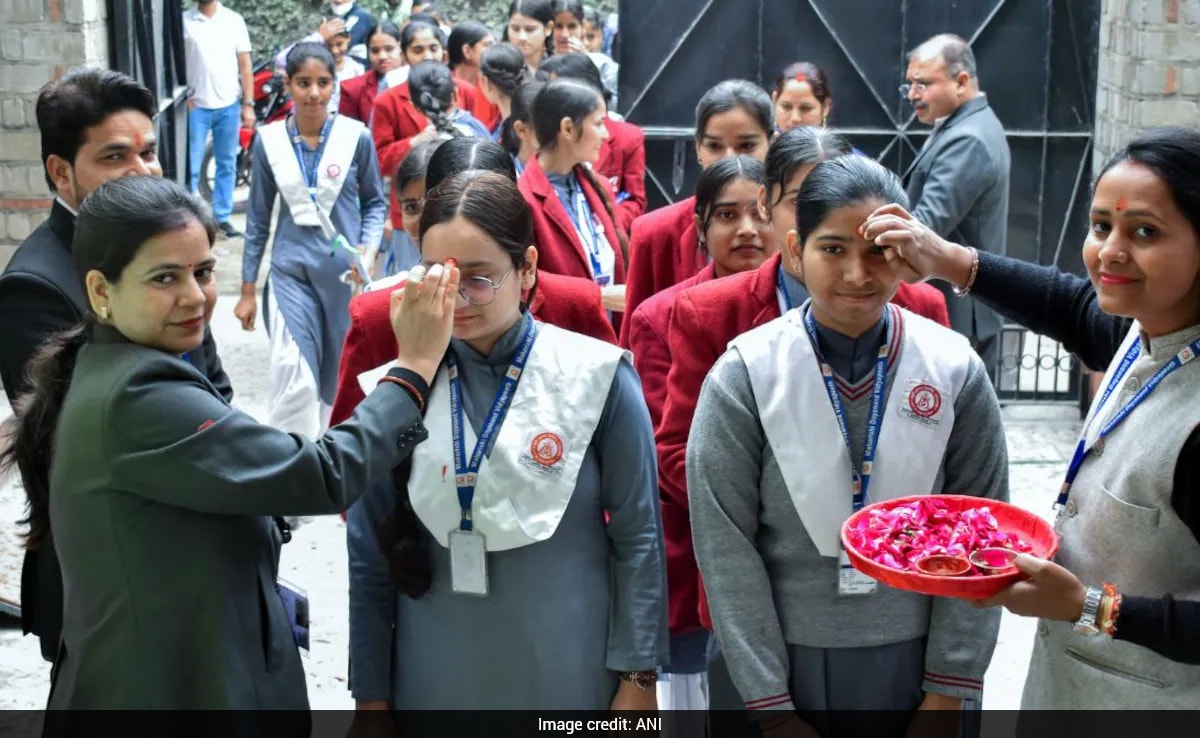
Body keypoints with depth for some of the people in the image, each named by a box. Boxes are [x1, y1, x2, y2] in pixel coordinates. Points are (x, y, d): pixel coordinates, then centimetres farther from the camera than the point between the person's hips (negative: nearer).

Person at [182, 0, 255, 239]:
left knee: (226, 165, 9)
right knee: (191, 167, 0)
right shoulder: (184, 21, -1)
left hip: (229, 105, 2)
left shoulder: (234, 20, 4)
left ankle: (222, 217, 18)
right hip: (196, 106, -2)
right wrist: (183, 98, -8)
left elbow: (245, 66, 5)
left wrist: (248, 104, 1)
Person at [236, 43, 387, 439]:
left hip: (345, 271, 0)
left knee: (339, 375, 11)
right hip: (291, 270, 0)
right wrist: (248, 289, 7)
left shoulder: (356, 136, -4)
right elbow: (258, 217, 7)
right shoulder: (269, 140, 0)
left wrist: (369, 248, -11)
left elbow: (375, 202, 7)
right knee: (294, 378, -15)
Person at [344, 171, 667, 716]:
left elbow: (637, 537, -4)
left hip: (569, 682, -1)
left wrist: (638, 677, -5)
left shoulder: (596, 378, -9)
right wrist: (370, 695, 3)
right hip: (432, 686, 2)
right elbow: (371, 558, 2)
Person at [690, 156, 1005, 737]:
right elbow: (725, 546, -10)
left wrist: (949, 689, -4)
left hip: (912, 662, 1)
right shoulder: (745, 374, -10)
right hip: (774, 662, -1)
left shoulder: (955, 370, -6)